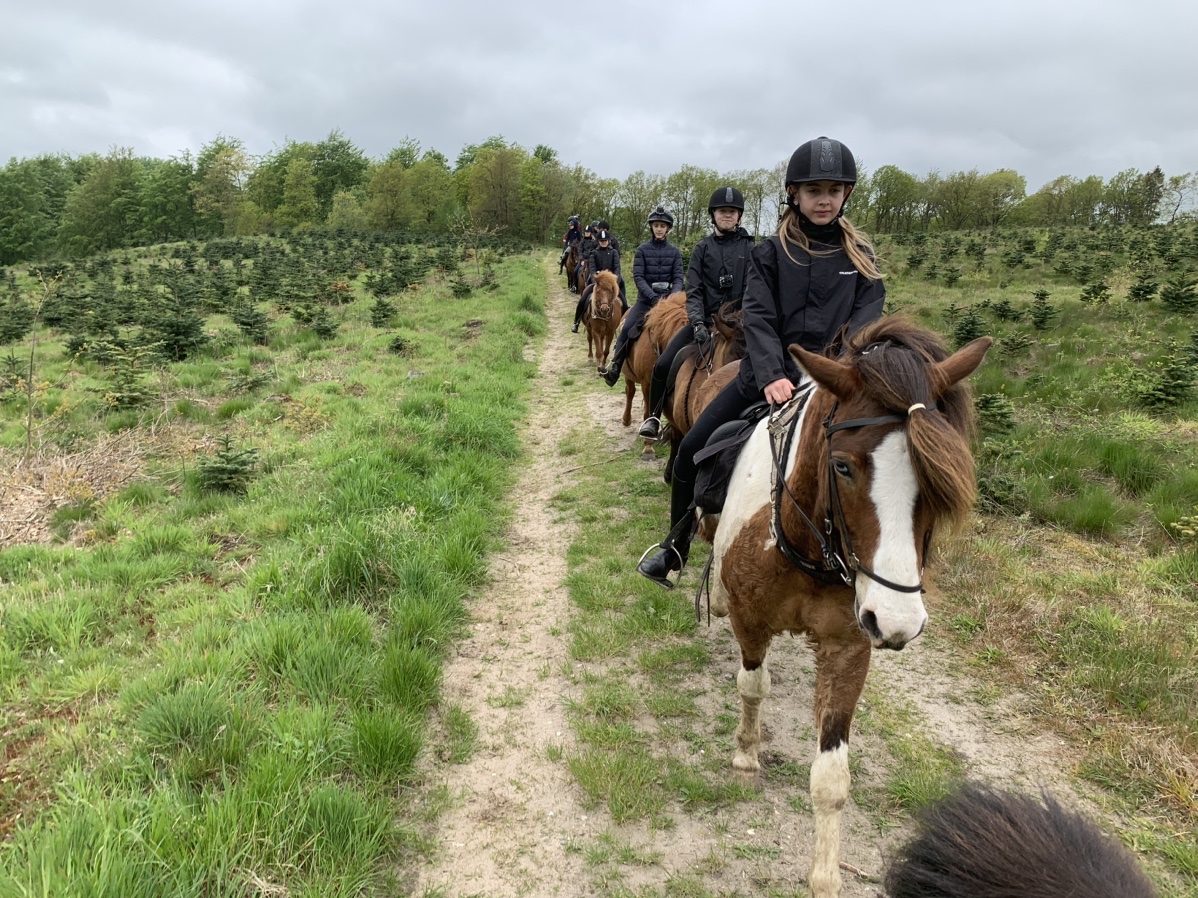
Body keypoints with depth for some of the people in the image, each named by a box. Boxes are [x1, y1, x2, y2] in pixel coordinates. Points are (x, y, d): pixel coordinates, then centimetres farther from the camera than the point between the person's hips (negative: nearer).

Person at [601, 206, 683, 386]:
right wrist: (653, 297, -21)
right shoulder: (642, 250, -1)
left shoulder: (674, 252, 4)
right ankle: (614, 368, -10)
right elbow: (638, 277, -8)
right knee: (626, 329, -16)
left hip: (667, 297, 2)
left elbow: (678, 278, -2)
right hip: (646, 298, -2)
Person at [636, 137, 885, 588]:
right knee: (692, 451, -3)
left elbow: (867, 319, -4)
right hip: (767, 376, 0)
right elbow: (758, 318, -10)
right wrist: (772, 376, -26)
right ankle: (675, 548, 18)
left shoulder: (860, 257, 6)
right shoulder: (771, 253, 1)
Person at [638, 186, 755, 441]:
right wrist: (698, 322, -17)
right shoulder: (702, 248, 5)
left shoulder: (749, 248, 3)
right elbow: (693, 291, -2)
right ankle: (653, 417, 10)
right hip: (704, 320, 1)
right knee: (663, 366, -10)